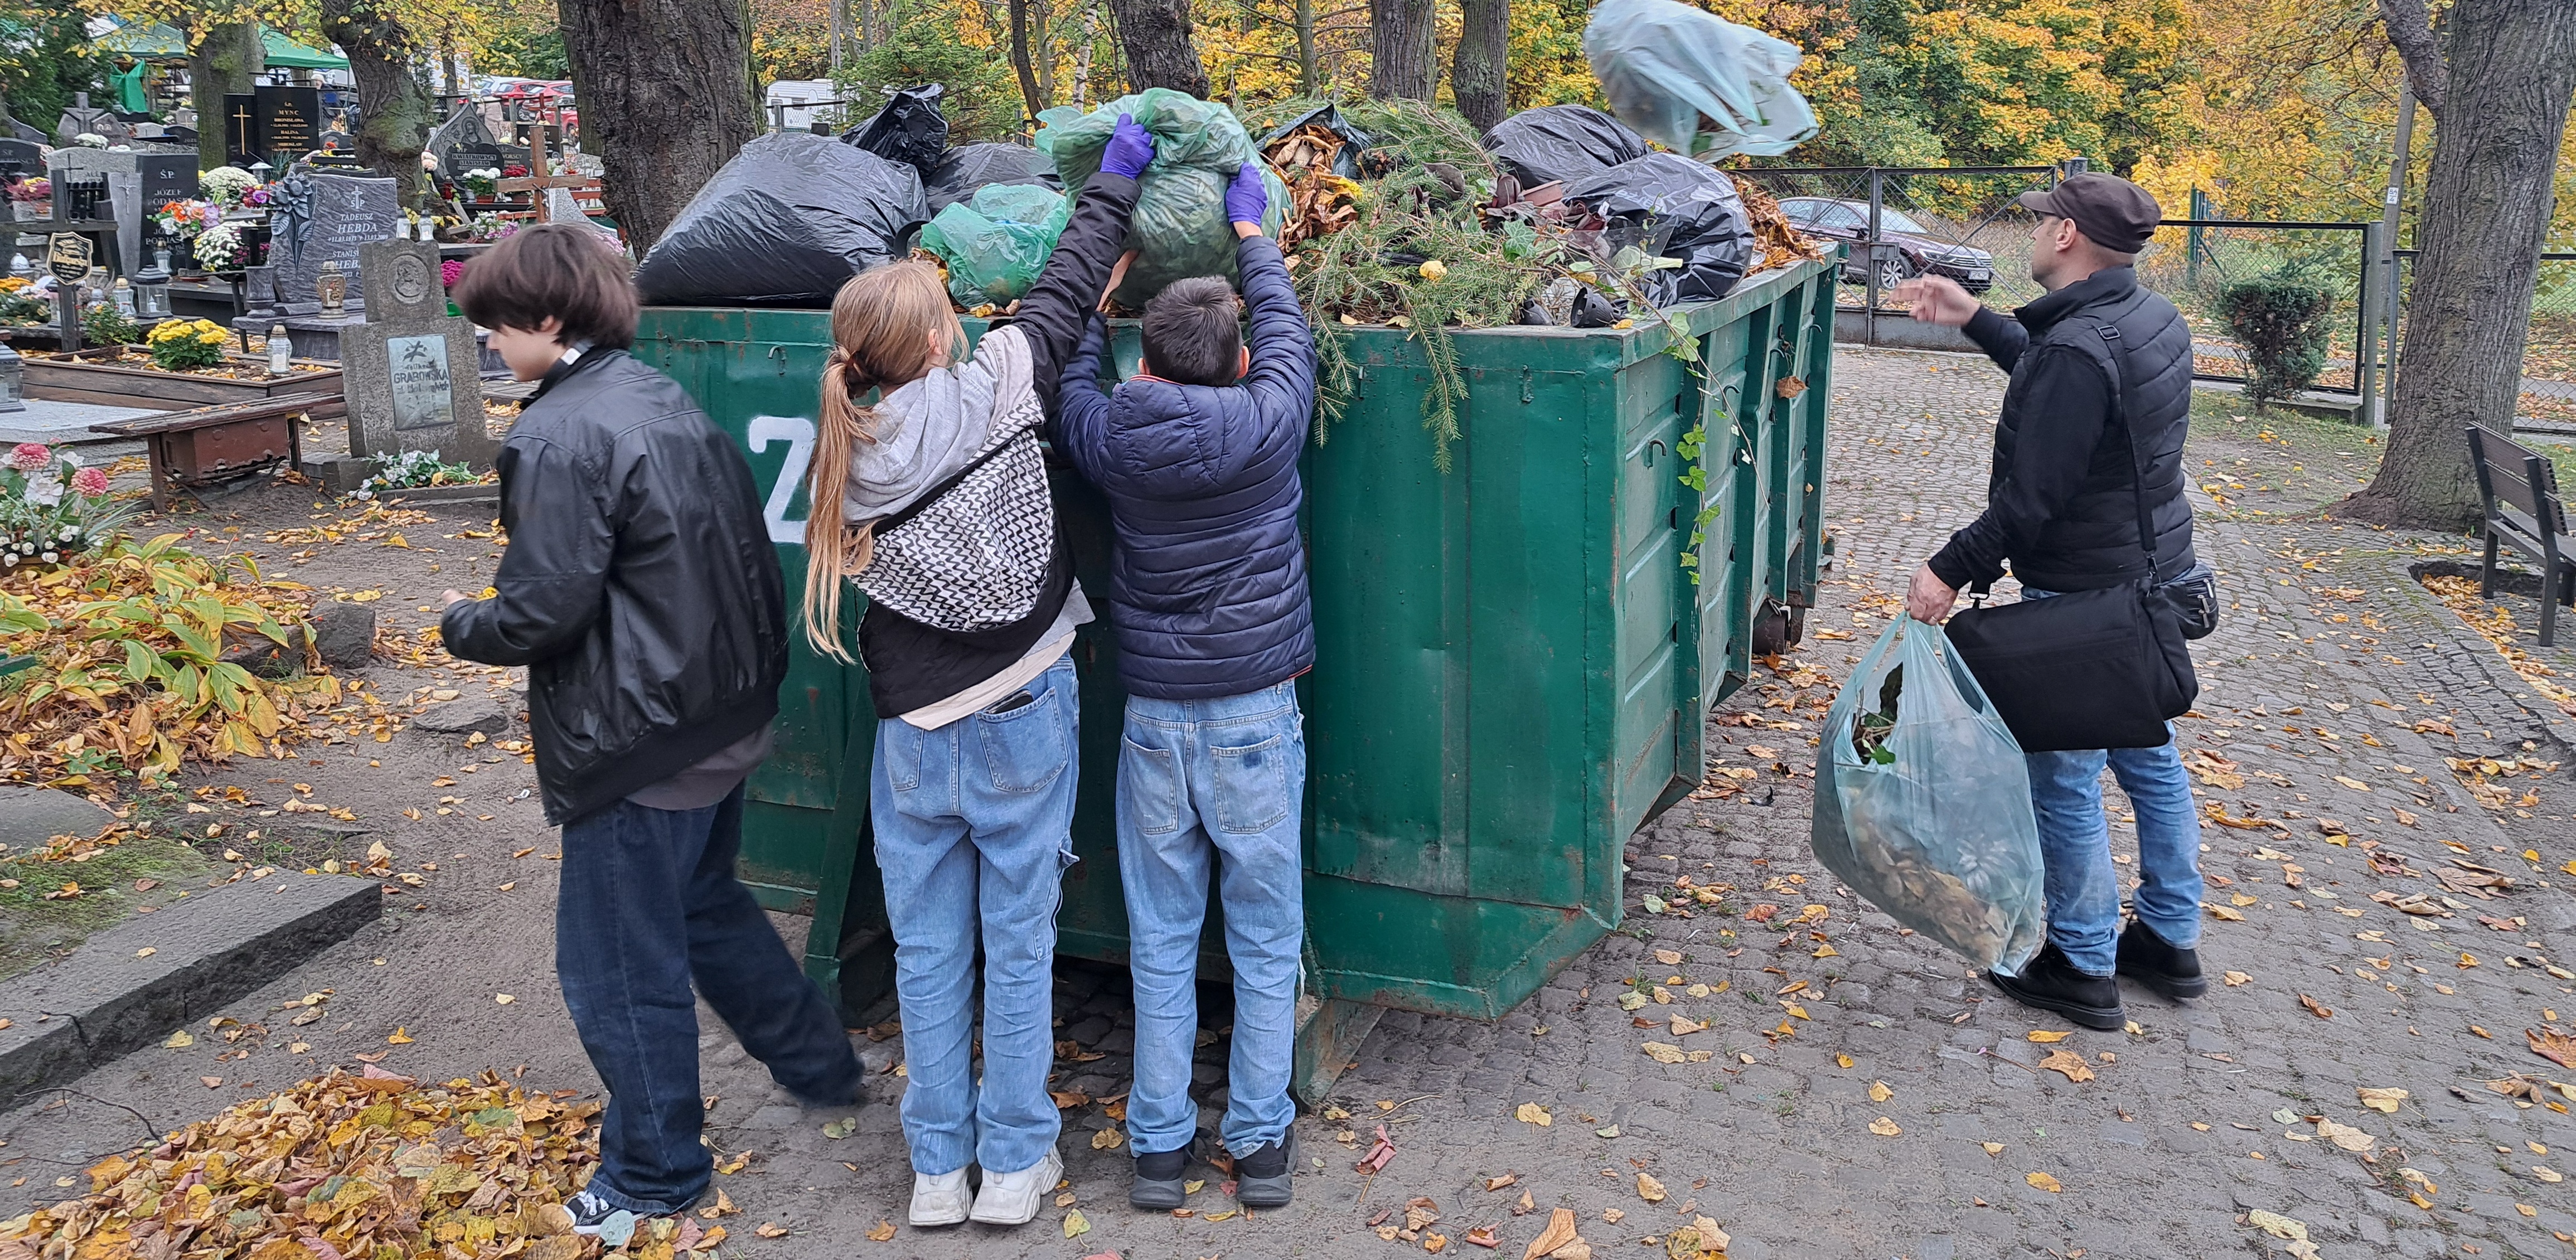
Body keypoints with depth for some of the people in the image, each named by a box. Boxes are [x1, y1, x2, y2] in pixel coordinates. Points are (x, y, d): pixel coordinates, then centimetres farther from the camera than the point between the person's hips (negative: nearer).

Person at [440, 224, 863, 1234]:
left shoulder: (560, 436, -21)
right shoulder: (663, 397, 7)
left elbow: (540, 613, -22)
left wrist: (460, 625, -1)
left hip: (640, 743, -9)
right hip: (724, 713, 9)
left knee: (619, 962, 8)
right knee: (705, 903, 28)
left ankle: (655, 1174, 25)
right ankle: (820, 1068, 41)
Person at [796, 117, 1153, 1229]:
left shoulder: (846, 451, -5)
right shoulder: (993, 387, -14)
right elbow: (1062, 292, -1)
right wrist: (1113, 181, 14)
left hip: (913, 735, 3)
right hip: (1019, 724, -2)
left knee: (927, 948, 14)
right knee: (1019, 941, 10)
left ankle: (937, 1167, 25)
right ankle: (1015, 1161, 22)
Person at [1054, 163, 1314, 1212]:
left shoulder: (1111, 437, -6)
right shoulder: (1267, 422, -10)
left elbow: (1071, 369, 16)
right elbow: (1288, 330, 10)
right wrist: (1251, 229, 27)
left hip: (1154, 718, 2)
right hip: (1257, 714, -1)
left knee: (1161, 942, 11)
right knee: (1266, 941, 10)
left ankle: (1158, 1145, 19)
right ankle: (1259, 1143, 19)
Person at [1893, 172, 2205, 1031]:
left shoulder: (2076, 348, -24)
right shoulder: (2151, 319, 6)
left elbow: (2033, 497, -26)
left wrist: (1952, 568, -19)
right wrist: (1973, 320, 27)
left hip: (2084, 600, -10)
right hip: (2156, 577, 10)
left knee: (2064, 779, 2)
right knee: (2149, 757, 19)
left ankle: (2083, 968, 13)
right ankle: (2171, 942, 32)